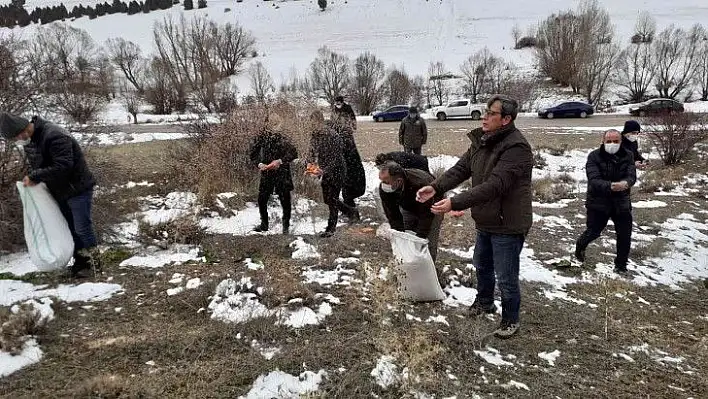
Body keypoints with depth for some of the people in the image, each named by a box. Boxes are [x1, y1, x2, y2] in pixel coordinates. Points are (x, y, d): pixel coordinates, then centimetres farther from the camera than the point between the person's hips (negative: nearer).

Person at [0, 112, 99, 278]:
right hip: (59, 191, 9)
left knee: (82, 228, -1)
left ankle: (93, 259, 14)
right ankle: (80, 261, 25)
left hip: (77, 188, -9)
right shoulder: (29, 140, 3)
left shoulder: (54, 136, -26)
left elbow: (63, 166, -33)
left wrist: (35, 177, -27)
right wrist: (32, 177, -3)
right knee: (70, 228, 14)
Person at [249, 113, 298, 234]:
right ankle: (264, 224, 24)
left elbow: (293, 153, -13)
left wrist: (280, 161, -22)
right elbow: (253, 153, 9)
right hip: (266, 173, 3)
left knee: (285, 200, 1)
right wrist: (259, 164, -9)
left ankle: (286, 225, 17)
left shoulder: (282, 138, -6)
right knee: (261, 199, 6)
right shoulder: (261, 136, 3)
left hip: (282, 173, -3)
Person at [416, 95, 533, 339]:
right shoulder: (482, 141, 3)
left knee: (506, 277, 5)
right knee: (482, 265, 27)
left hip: (508, 225, -9)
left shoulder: (516, 147, -27)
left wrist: (455, 204, -39)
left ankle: (511, 320, 28)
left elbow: (494, 186, -34)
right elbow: (461, 169, 0)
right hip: (485, 221, 9)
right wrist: (436, 187, -17)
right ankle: (484, 301, 51)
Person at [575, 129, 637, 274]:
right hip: (598, 202, -3)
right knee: (593, 232, 7)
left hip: (621, 202, 3)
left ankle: (621, 264, 25)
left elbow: (632, 175, -14)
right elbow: (594, 180, -23)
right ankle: (580, 246, 41)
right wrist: (610, 186, -42)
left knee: (625, 235, 4)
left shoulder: (627, 156, -2)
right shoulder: (594, 156, -12)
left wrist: (626, 183, -38)